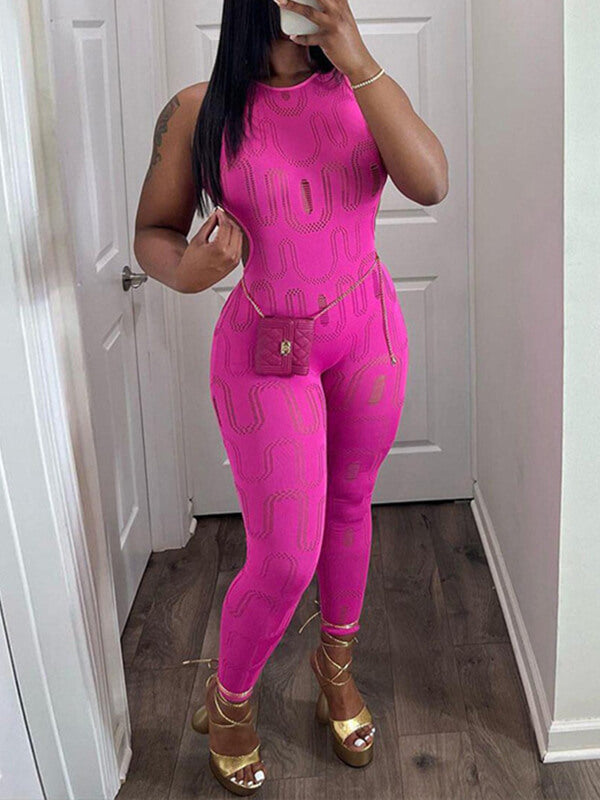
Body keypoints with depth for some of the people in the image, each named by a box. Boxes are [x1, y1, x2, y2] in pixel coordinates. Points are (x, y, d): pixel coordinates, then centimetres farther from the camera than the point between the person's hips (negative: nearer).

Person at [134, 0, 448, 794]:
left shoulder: (361, 89, -3)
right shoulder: (199, 111, -9)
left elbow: (430, 184, -19)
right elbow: (152, 232, -3)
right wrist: (185, 270, -27)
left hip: (369, 333, 3)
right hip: (265, 350, -3)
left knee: (349, 506, 18)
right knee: (285, 558, -1)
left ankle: (337, 665, 45)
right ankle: (228, 700, 30)